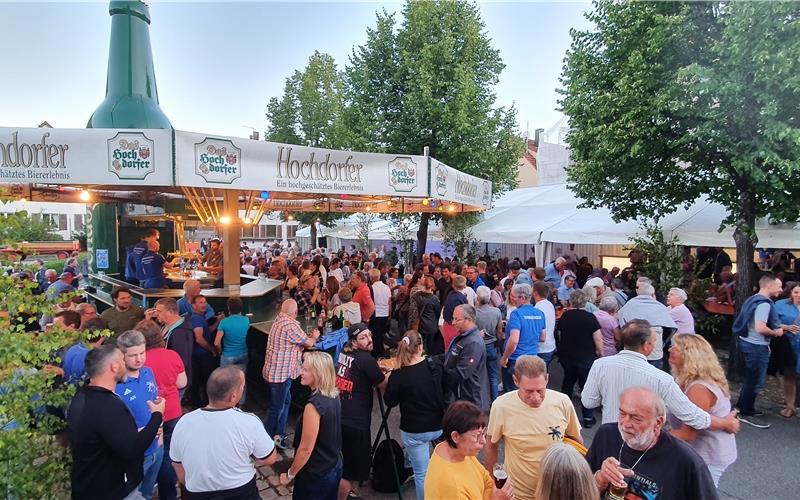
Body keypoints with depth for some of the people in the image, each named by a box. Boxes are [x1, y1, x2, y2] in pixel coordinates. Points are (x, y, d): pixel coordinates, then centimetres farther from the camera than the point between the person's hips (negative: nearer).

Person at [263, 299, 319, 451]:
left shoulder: (279, 321, 6)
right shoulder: (291, 325, -24)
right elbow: (309, 343, -14)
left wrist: (309, 337, 15)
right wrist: (314, 336, 6)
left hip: (276, 371, 10)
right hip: (280, 373, -10)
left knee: (285, 402, 21)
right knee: (277, 408, 4)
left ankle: (279, 435, 30)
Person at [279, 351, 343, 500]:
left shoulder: (314, 406, -29)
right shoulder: (334, 396, -4)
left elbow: (305, 449, -22)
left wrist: (290, 474, -8)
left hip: (315, 476, -7)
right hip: (335, 467, 7)